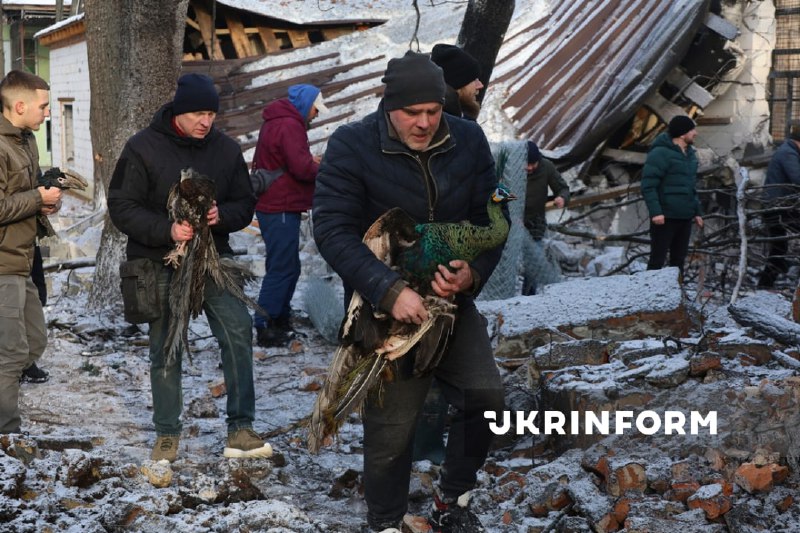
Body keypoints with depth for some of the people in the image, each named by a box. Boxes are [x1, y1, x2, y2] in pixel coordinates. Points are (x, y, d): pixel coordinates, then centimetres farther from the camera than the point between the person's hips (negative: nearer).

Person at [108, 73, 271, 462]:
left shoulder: (226, 149, 1)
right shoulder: (144, 148, -8)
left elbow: (245, 204, 7)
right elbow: (121, 207, -9)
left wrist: (222, 216, -17)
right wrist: (166, 230, -24)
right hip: (160, 266, -2)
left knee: (238, 330, -14)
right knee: (165, 350, 5)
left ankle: (240, 428, -7)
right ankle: (167, 434, 21)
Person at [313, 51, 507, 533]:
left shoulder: (469, 141, -4)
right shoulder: (352, 146, -15)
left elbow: (489, 219, 1)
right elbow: (333, 231, -21)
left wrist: (474, 273, -20)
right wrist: (389, 290, -32)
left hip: (453, 299, 4)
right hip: (386, 306, -3)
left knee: (485, 394, -9)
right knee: (391, 427, 1)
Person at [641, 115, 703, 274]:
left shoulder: (690, 154, 13)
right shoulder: (660, 153, -13)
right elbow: (648, 185, -18)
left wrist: (697, 211, 18)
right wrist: (655, 212, -25)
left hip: (685, 218, 8)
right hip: (665, 217, -8)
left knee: (678, 260, 12)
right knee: (657, 260, -3)